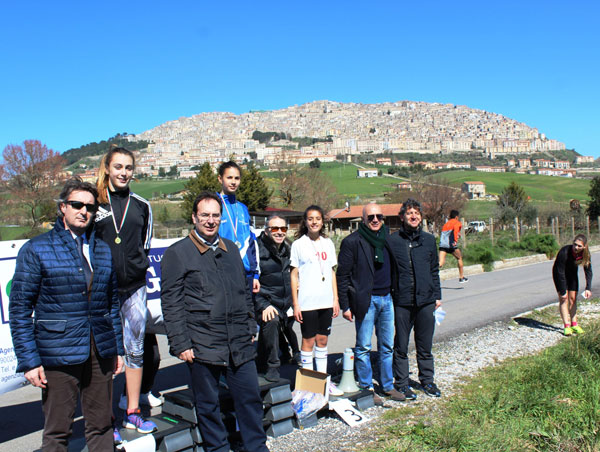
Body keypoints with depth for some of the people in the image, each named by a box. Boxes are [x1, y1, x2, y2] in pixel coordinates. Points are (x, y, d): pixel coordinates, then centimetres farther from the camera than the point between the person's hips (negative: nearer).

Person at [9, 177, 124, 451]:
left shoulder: (103, 250, 11)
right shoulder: (36, 249, -2)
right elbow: (19, 308, -4)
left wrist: (118, 347, 12)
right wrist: (29, 360, -9)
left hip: (101, 352, 4)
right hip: (58, 355, -4)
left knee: (101, 426, 12)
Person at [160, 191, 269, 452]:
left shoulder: (231, 249, 14)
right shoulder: (177, 253, -3)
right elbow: (171, 303, -5)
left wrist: (251, 328, 16)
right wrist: (180, 344, -9)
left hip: (240, 343, 4)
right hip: (202, 346, -4)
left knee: (250, 398, 10)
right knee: (208, 405, 9)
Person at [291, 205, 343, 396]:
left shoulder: (328, 243, 10)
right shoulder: (298, 244, -2)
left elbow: (332, 273, 14)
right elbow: (294, 275, -2)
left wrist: (336, 299, 9)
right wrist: (295, 304, -7)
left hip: (326, 301, 4)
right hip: (307, 302, -4)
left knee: (322, 340, 11)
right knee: (308, 341, 3)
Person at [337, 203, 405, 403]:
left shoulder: (387, 238, 9)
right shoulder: (352, 241, -7)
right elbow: (342, 275, -6)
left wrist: (394, 294, 12)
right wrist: (345, 306, -8)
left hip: (387, 299, 5)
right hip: (366, 300, -5)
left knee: (387, 346, 12)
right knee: (363, 347, 3)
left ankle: (388, 386, 25)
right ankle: (366, 388, 16)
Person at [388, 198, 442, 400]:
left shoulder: (429, 239, 8)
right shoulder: (392, 241, -3)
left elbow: (434, 270, 15)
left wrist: (437, 296, 13)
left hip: (426, 300, 3)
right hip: (402, 302, -3)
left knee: (425, 345, 14)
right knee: (401, 347, 7)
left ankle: (427, 381, 29)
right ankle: (401, 384, 20)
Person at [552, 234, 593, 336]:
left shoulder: (586, 254, -23)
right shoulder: (564, 252, -36)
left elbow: (588, 271, -9)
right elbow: (560, 272, -30)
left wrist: (588, 288, -18)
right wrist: (563, 291, -26)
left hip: (572, 273, 4)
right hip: (559, 274, -4)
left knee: (573, 298, 4)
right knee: (563, 299, -10)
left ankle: (574, 324, 13)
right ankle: (567, 326, -10)